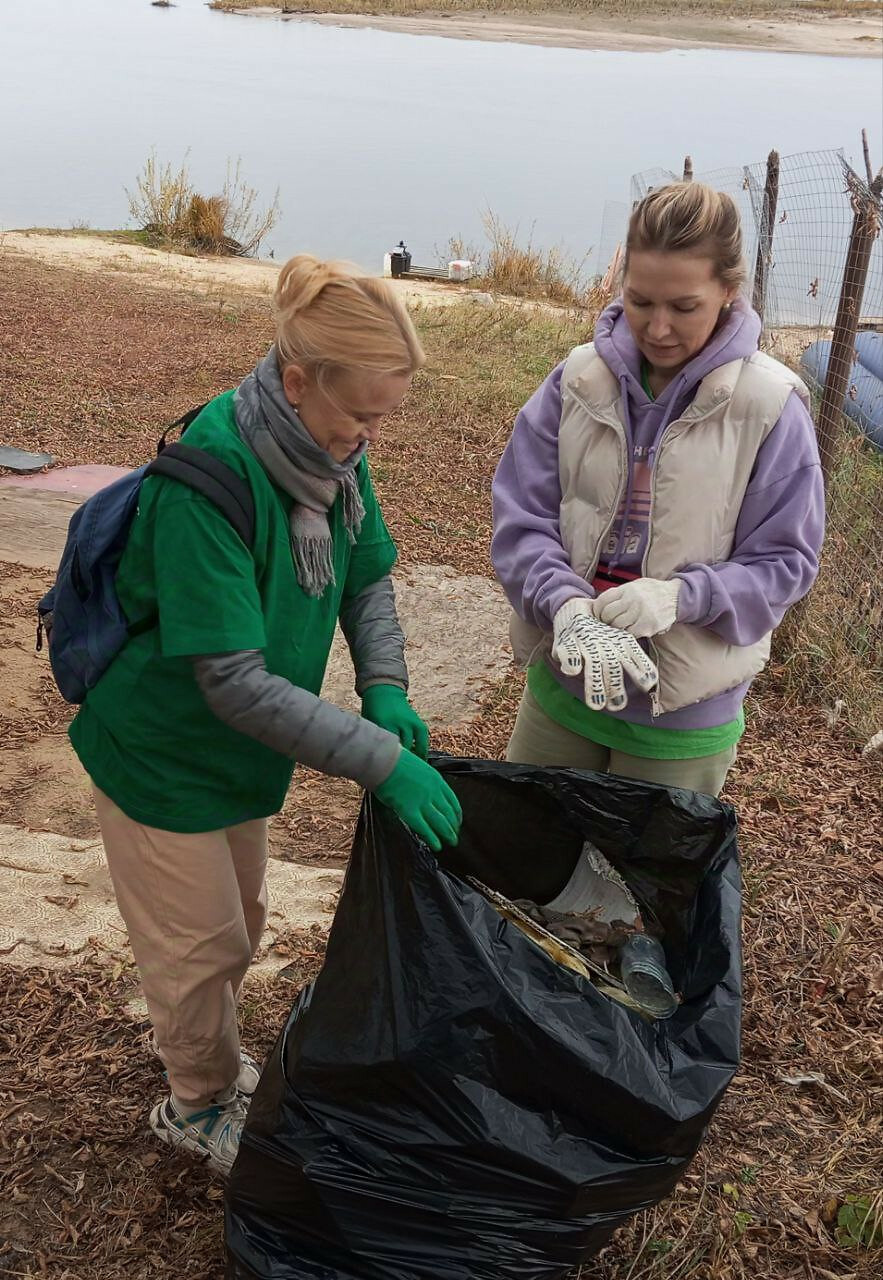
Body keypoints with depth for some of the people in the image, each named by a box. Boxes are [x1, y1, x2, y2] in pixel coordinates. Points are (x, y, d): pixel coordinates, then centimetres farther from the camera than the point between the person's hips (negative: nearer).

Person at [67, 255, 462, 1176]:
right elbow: (235, 681, -35)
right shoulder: (207, 482, -35)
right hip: (159, 750, -7)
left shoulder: (331, 453, -11)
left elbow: (368, 576, 4)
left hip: (237, 748, 7)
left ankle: (192, 1042, 54)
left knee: (239, 920, 25)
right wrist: (382, 761, -34)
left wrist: (384, 688, -13)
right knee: (202, 943, 12)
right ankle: (201, 1102, 40)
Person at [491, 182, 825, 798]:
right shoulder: (578, 380, -6)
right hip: (561, 680, 3)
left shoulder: (771, 406, -12)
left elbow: (784, 560, -9)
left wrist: (680, 596, -26)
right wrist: (568, 605, -26)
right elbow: (520, 517, -8)